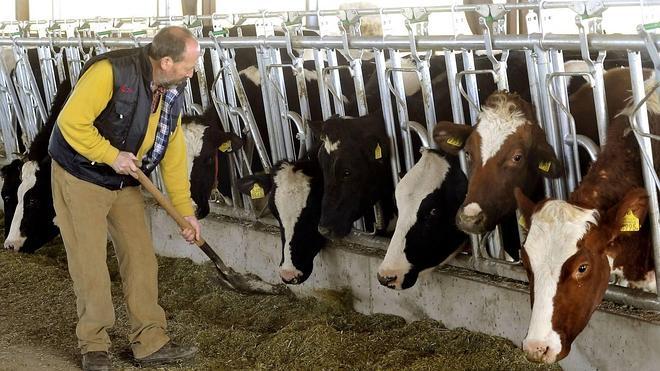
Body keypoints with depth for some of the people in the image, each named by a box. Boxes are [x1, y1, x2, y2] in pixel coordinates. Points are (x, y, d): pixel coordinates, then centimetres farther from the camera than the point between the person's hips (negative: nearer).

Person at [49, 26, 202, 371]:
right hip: (80, 177, -7)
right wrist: (111, 156, -24)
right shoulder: (111, 71, -26)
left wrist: (185, 209, 6)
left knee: (141, 258, 6)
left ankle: (151, 343, 15)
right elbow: (71, 122, -27)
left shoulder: (172, 92, -1)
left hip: (124, 183, 7)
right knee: (90, 264, -2)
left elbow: (173, 152, 5)